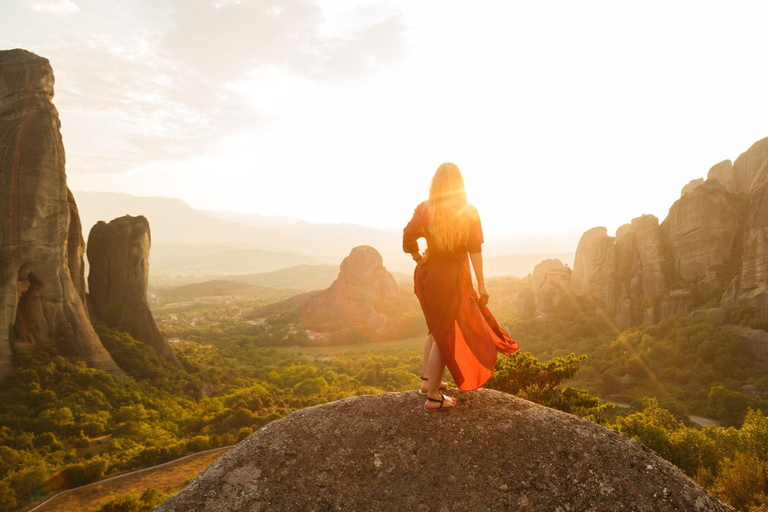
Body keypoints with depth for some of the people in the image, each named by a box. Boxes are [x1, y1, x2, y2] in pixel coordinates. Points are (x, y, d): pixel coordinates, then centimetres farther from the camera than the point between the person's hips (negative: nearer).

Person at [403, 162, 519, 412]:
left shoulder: (424, 209, -3)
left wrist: (419, 259, 4)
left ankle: (428, 379, 30)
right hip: (453, 279, -4)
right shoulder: (469, 212, -8)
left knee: (437, 328, 24)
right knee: (445, 335, 5)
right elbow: (475, 251, -10)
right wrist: (481, 285, -7)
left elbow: (408, 240, -13)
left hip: (429, 275, 4)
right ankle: (433, 397, 11)